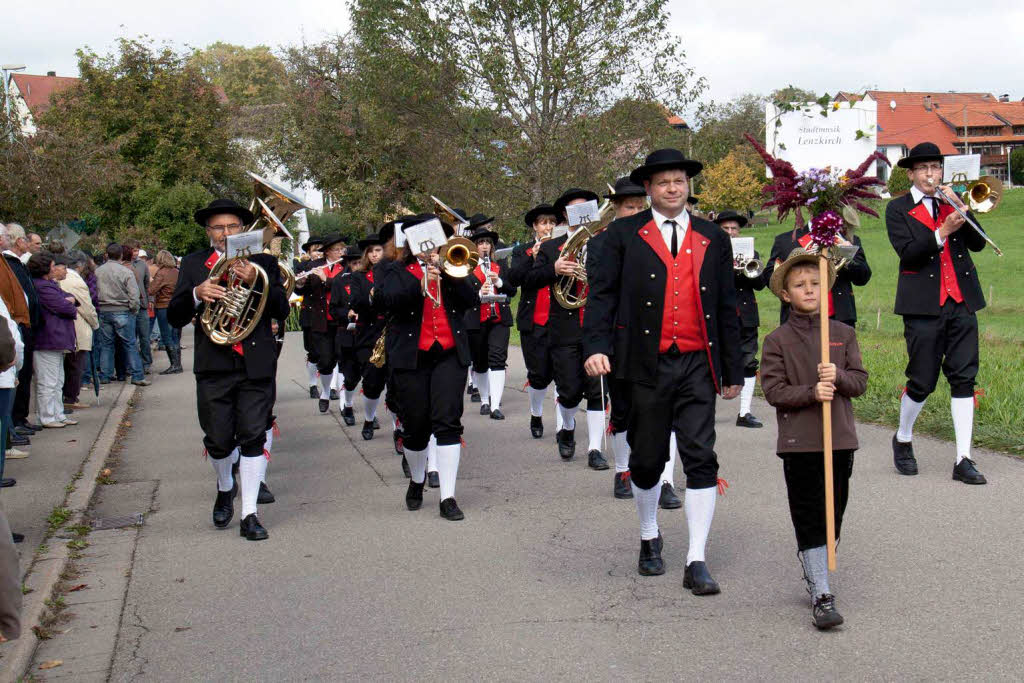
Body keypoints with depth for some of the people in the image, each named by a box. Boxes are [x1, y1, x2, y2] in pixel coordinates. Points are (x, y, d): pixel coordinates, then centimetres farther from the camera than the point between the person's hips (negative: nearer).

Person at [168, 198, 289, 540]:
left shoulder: (263, 262, 7)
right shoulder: (194, 264, 8)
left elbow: (282, 309, -3)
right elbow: (174, 317, 3)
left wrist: (256, 281, -17)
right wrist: (196, 294, -16)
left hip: (257, 365, -1)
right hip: (213, 367, 1)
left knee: (253, 438, -1)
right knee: (218, 441, 5)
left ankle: (249, 514, 5)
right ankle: (225, 489, 35)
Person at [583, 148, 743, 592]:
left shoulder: (713, 238, 11)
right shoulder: (624, 235, 5)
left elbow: (726, 307, 13)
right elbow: (602, 293, 1)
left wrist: (732, 371, 11)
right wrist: (596, 346, -15)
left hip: (697, 364, 1)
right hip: (647, 364, -1)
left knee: (701, 459, -6)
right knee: (647, 460, 9)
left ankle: (697, 563, -2)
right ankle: (649, 540, 33)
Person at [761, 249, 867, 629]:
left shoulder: (844, 334, 8)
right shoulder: (777, 341, 0)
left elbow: (861, 381, 5)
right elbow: (773, 390, -7)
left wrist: (838, 377, -16)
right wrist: (812, 392, -21)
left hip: (840, 439, 3)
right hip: (799, 441, -3)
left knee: (833, 515, 10)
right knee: (809, 521, -4)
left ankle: (814, 570, 32)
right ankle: (822, 597, -3)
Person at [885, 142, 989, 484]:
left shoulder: (952, 201, 15)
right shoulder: (898, 209, 4)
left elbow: (978, 243, 4)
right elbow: (907, 252, -10)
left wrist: (961, 210, -8)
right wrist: (943, 232, -20)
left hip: (961, 302, 4)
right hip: (924, 305, -4)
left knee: (964, 378, -1)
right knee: (922, 382, -1)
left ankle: (963, 460, 1)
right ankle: (903, 439, 25)